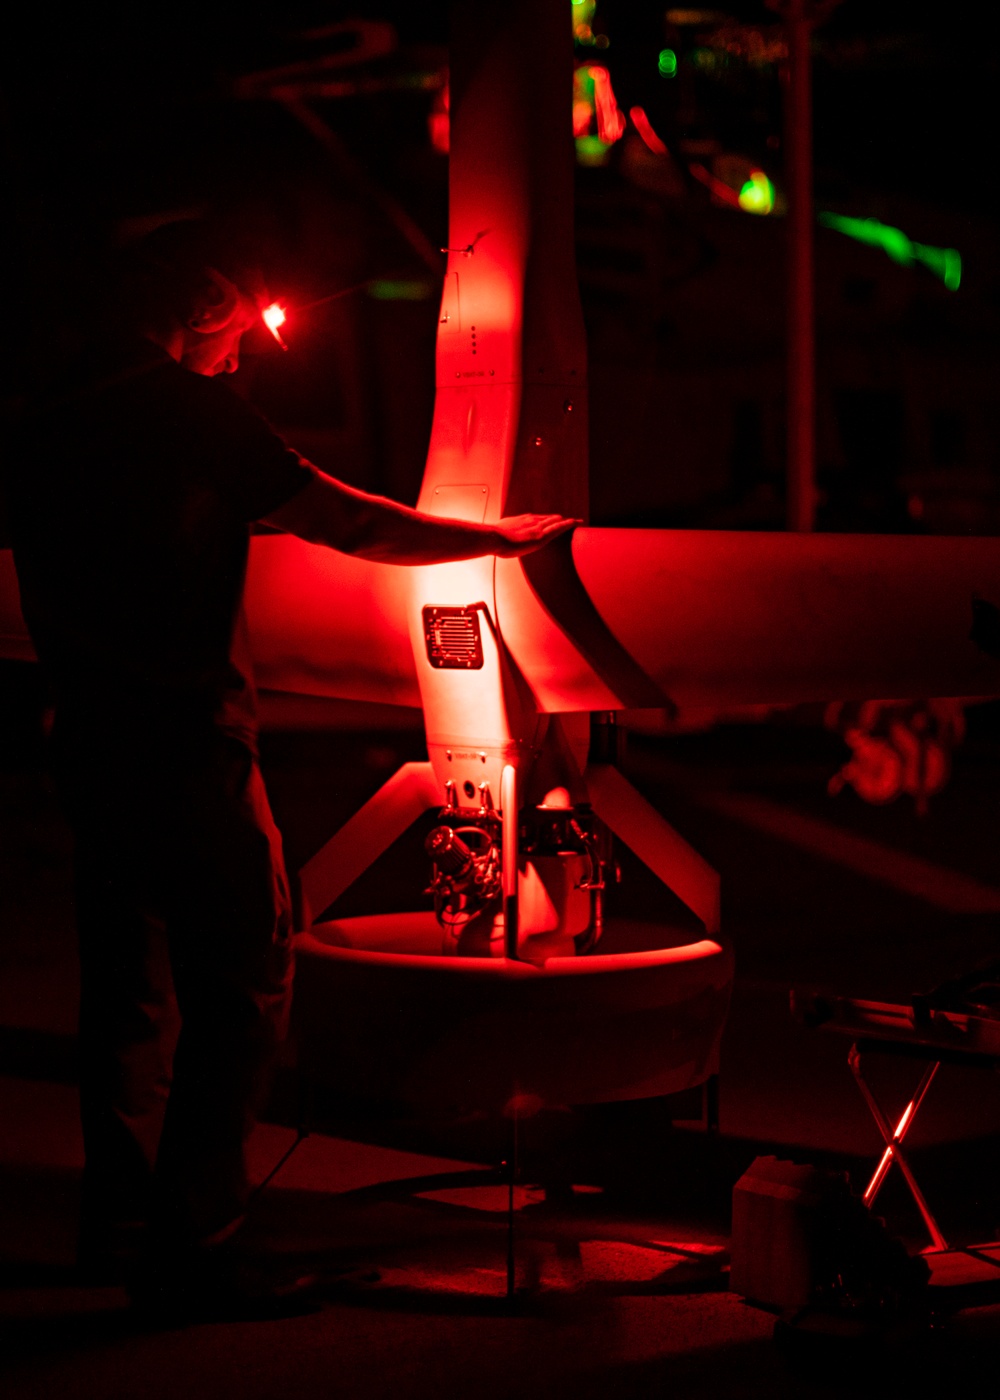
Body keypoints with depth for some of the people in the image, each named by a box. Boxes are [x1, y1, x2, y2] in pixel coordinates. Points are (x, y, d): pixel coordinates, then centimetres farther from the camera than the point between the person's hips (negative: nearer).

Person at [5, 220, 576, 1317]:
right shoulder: (191, 409, -10)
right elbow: (349, 524, -10)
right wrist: (503, 538, 1)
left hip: (92, 747, 8)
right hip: (187, 751, -8)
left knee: (129, 985, 16)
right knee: (241, 987, 0)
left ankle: (118, 1223, 23)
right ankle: (193, 1239, 0)